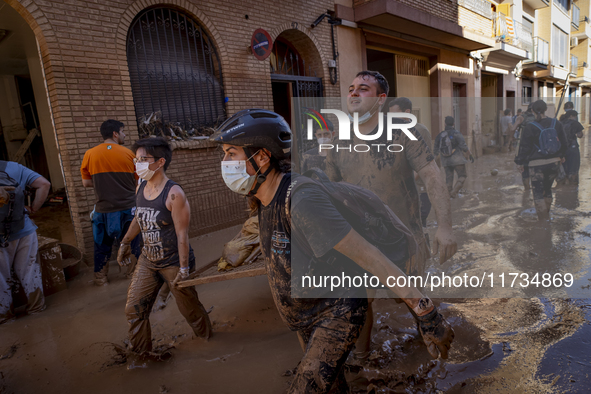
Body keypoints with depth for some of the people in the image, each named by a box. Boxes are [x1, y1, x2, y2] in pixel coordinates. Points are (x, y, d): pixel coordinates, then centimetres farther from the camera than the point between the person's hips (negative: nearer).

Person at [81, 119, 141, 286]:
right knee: (137, 243, 11)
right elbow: (138, 180, 2)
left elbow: (86, 182, 4)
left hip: (104, 209, 1)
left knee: (102, 245, 16)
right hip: (129, 208, -1)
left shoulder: (90, 154, -1)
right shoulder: (128, 153, -4)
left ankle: (100, 277, 27)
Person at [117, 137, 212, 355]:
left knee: (189, 308, 11)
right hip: (147, 261, 6)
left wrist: (184, 267, -19)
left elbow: (182, 234, -21)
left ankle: (206, 336, 41)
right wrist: (125, 242, 26)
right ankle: (140, 353, 29)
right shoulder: (140, 188, 0)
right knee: (133, 310, 6)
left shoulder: (174, 194, -22)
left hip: (174, 262, -6)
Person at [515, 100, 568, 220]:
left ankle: (543, 218, -3)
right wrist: (561, 155, 29)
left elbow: (524, 147, -7)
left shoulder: (530, 128, -13)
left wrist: (520, 162, 4)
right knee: (548, 189, 21)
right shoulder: (556, 124, 2)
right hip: (553, 162, 5)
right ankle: (547, 214, 34)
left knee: (538, 193, 1)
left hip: (537, 165, -5)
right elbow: (563, 143, 13)